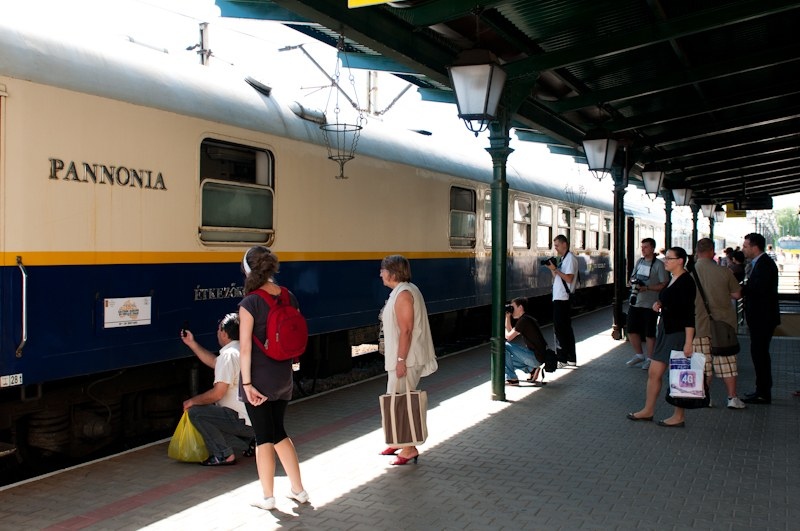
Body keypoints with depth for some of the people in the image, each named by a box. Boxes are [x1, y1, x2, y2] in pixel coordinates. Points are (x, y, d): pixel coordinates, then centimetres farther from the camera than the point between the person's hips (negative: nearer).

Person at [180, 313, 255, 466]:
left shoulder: (229, 354, -17)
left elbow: (217, 394, -20)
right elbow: (214, 362, 27)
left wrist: (192, 401, -4)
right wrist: (192, 344, 27)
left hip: (244, 421, -10)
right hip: (257, 418, 10)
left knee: (195, 412, -8)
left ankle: (223, 455, -6)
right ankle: (248, 441, 13)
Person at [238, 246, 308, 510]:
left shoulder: (250, 303, -16)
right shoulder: (289, 298, 2)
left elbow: (245, 347, -18)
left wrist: (247, 383, -14)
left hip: (259, 378, -5)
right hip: (284, 376, 6)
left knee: (264, 437, 7)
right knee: (278, 432, 20)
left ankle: (268, 498, 19)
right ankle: (298, 489, 25)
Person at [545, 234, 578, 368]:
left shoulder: (570, 258, -10)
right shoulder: (562, 259, 19)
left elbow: (568, 278, -19)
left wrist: (555, 269, -16)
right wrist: (552, 269, 6)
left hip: (563, 300, -10)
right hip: (559, 298, 10)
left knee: (560, 329, -8)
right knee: (566, 329, 12)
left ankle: (563, 359, -4)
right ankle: (571, 359, 17)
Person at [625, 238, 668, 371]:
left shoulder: (658, 264, -7)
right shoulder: (639, 261, 12)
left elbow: (663, 285, -11)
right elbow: (632, 277, 20)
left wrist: (647, 288, -21)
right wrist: (633, 282, -4)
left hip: (650, 304, -6)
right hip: (635, 302, 6)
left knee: (649, 333, 3)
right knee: (631, 330, 9)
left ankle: (649, 358, 16)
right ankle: (639, 355, 27)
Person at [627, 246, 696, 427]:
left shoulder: (685, 281, -16)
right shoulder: (672, 279, 12)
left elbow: (689, 313, -21)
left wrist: (688, 342, -25)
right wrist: (660, 304, 5)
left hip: (679, 332, -9)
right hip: (666, 330, 10)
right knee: (654, 372, 11)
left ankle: (679, 417, 12)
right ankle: (648, 410, 22)